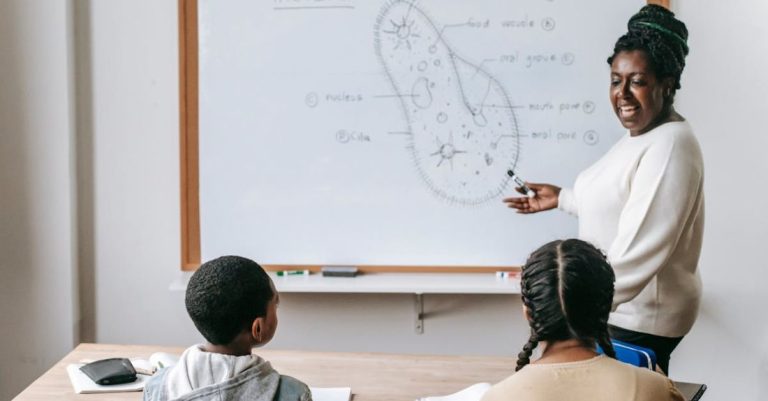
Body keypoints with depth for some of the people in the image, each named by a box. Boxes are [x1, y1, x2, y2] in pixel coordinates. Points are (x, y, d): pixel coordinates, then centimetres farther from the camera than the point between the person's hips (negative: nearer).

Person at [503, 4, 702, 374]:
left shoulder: (670, 147, -24)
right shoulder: (640, 135, 9)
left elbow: (639, 253, -30)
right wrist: (562, 199, 17)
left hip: (638, 318, -9)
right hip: (619, 307, 9)